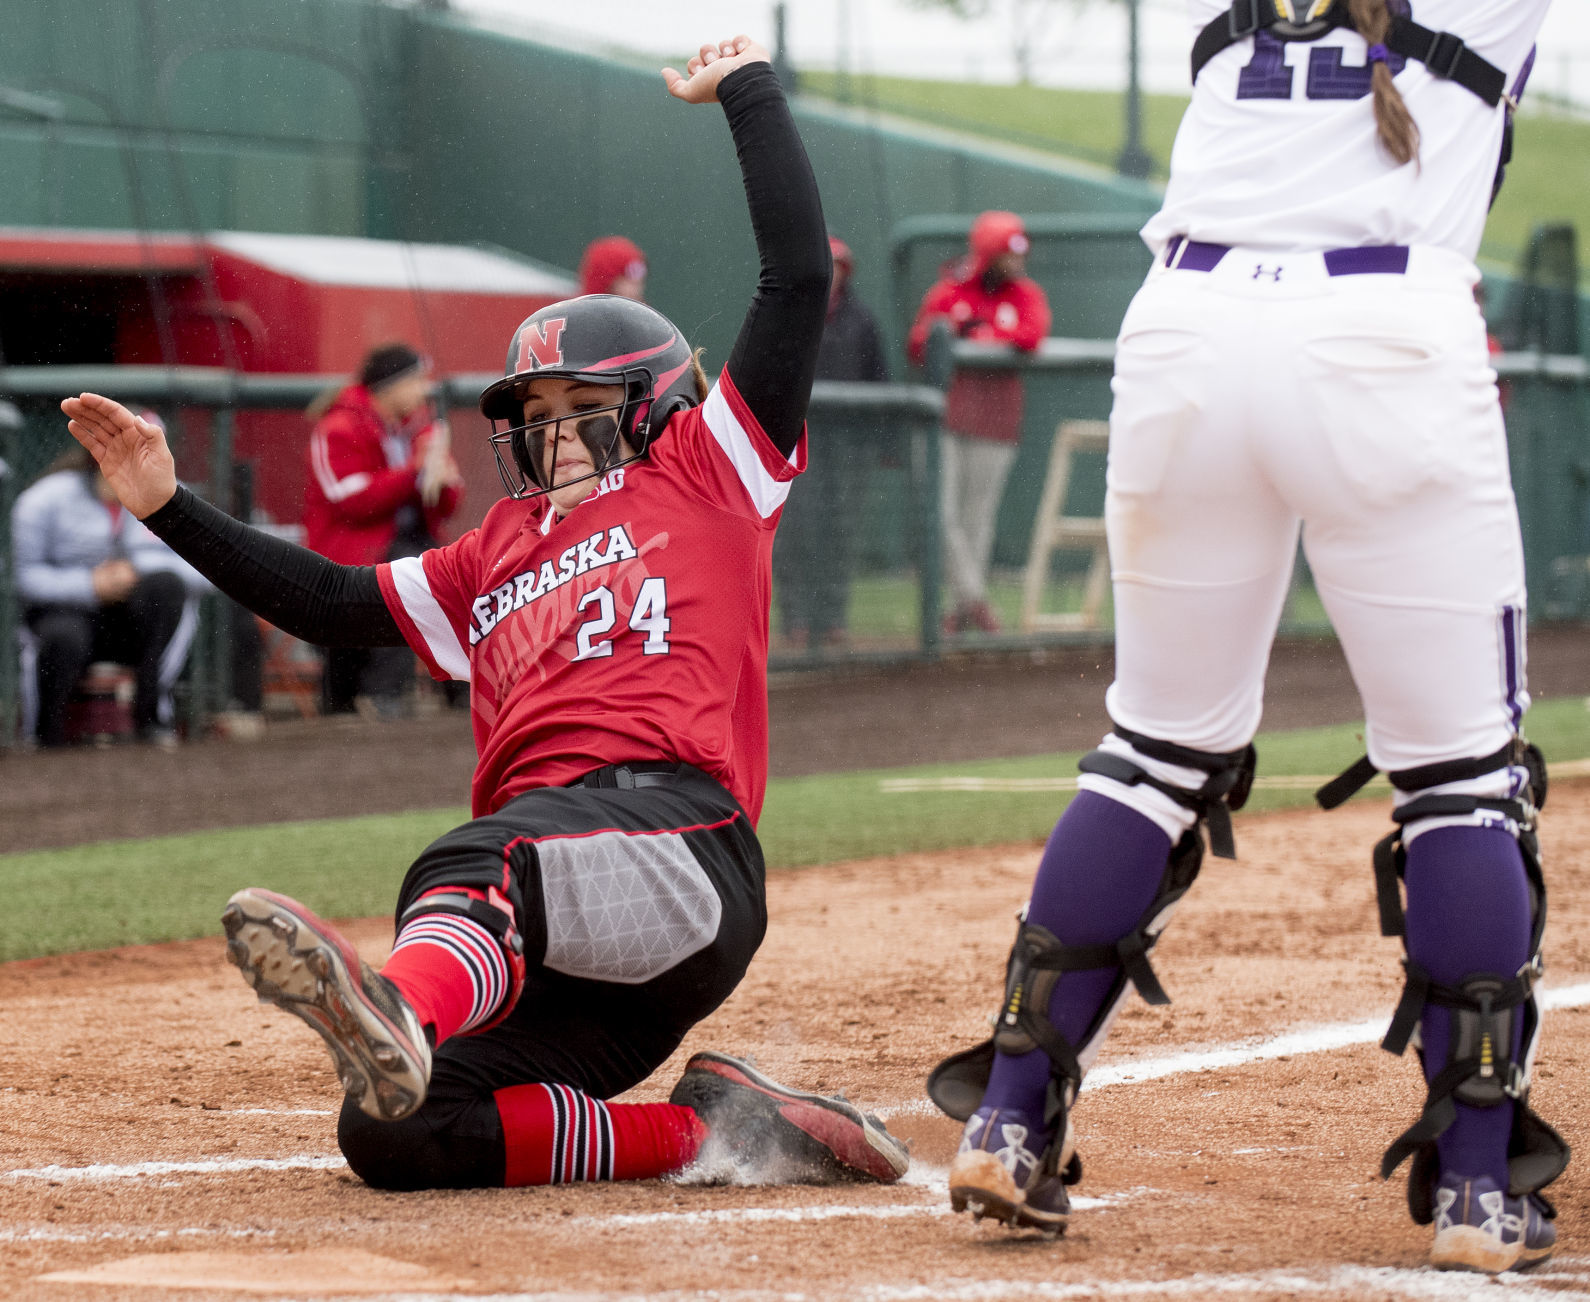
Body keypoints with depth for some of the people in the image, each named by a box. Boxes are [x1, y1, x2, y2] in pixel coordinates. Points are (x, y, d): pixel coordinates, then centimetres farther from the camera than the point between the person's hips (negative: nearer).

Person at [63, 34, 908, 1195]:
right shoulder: (498, 558, 35)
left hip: (679, 836, -7)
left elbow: (799, 279, 11)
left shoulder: (704, 478, 18)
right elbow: (329, 602, 33)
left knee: (471, 868, -40)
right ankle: (711, 1127, -15)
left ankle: (401, 1013, -72)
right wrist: (170, 506, 25)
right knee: (396, 1141, -15)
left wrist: (748, 88, 16)